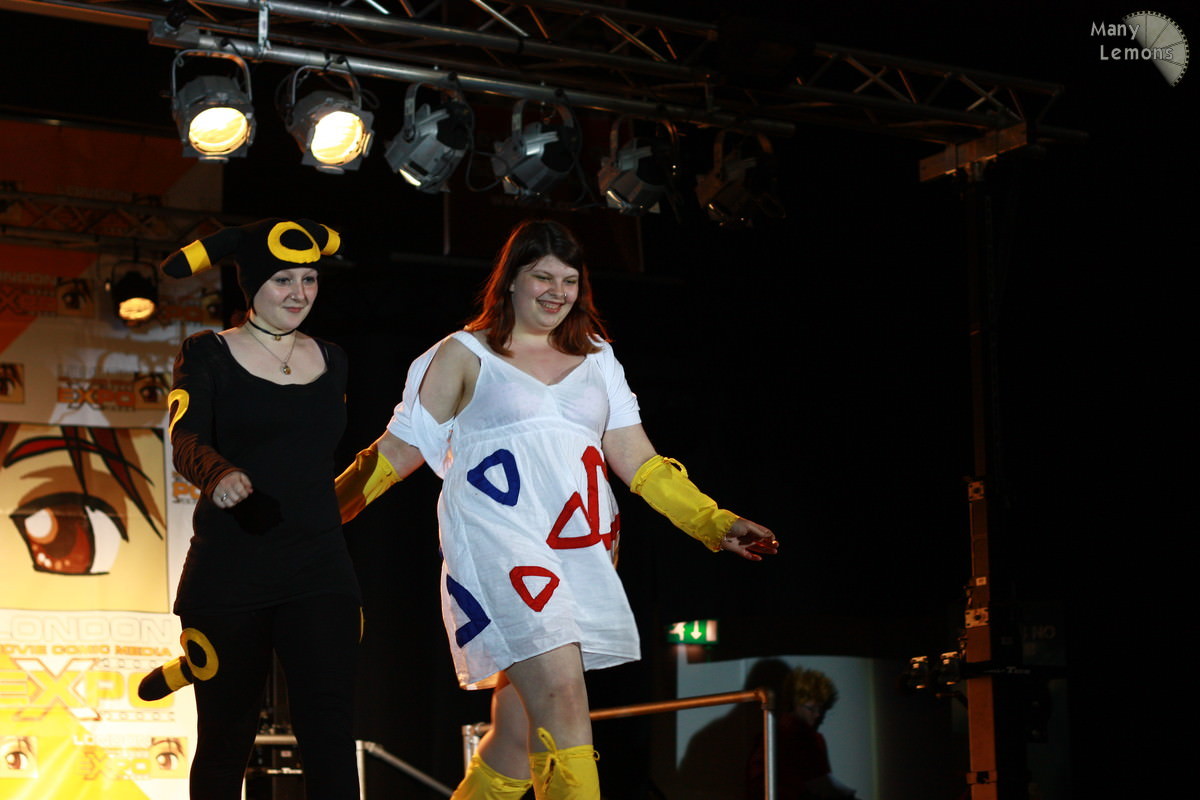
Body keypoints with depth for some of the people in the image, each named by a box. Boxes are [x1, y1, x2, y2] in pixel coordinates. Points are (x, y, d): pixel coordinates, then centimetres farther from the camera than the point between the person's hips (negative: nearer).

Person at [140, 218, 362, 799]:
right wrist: (220, 476, -38)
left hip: (319, 570, 3)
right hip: (229, 570, -3)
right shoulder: (208, 355, 0)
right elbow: (186, 439, -17)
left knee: (330, 731, -8)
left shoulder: (331, 360, 13)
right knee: (226, 737, 3)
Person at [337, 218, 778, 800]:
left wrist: (717, 525, 7)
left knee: (518, 739, 3)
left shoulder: (596, 360, 20)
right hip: (499, 549, -4)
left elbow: (638, 462, 17)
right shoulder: (465, 355, 10)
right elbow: (400, 449, 12)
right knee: (562, 698, -22)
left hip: (580, 553, 4)